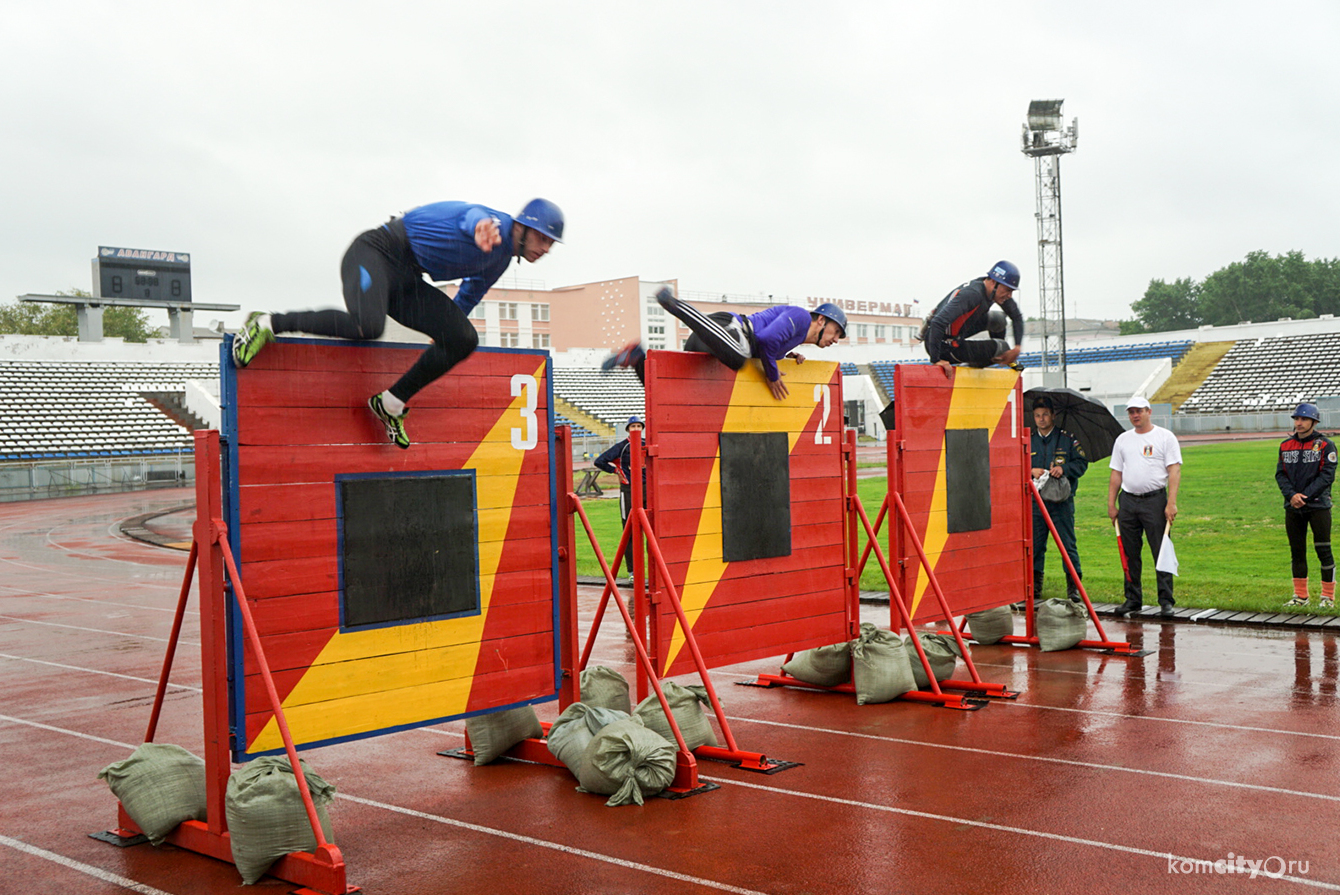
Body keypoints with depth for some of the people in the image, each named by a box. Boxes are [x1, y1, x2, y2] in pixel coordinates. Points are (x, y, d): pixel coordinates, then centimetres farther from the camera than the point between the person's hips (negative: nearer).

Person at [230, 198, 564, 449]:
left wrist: (444, 332, 43)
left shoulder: (499, 260, 15)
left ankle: (392, 402, 2)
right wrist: (483, 226, -66)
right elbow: (474, 216, -41)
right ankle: (268, 323, -21)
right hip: (377, 253, -9)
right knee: (366, 325, -37)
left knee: (464, 339, -7)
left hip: (407, 282, 9)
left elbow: (469, 294, 34)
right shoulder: (497, 224, -14)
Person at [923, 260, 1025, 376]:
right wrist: (935, 360, -34)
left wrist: (1018, 347, 3)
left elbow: (1017, 316, 14)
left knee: (997, 319, 9)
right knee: (1002, 347, -5)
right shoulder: (972, 294, -29)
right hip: (945, 347, -9)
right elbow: (938, 323, -36)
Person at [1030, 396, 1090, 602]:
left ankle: (1074, 586, 2)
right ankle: (1035, 583, 16)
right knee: (1035, 544, 6)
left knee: (1068, 544, -3)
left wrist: (1064, 468, -16)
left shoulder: (1067, 439, 3)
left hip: (1062, 501, -3)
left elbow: (1082, 463, 1)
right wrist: (1031, 471, -9)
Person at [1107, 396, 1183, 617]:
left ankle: (1166, 601, 0)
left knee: (1161, 553, -5)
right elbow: (1116, 474, 16)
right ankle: (1133, 599, 15)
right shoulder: (1123, 439, 15)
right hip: (1128, 500, 5)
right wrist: (1111, 504, 9)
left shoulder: (1165, 437, 1)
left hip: (1155, 500, -4)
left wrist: (1171, 503, -15)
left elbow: (1174, 471, -5)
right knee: (1129, 553, 7)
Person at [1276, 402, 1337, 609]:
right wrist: (1292, 495, -11)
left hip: (1318, 506, -4)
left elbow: (1327, 475, -10)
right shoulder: (1286, 445, 10)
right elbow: (1280, 474, 6)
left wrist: (1305, 496, -17)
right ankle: (1300, 596, 17)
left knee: (1323, 550, -3)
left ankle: (1328, 596, 7)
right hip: (1293, 507, 4)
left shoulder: (1325, 445, -3)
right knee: (1296, 551, 8)